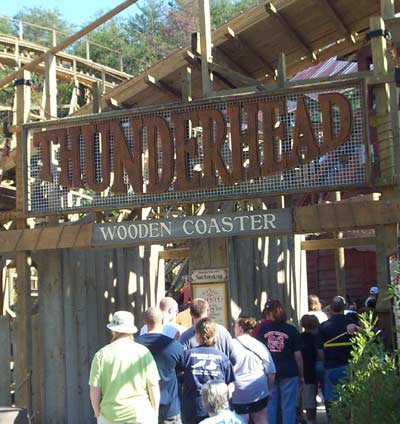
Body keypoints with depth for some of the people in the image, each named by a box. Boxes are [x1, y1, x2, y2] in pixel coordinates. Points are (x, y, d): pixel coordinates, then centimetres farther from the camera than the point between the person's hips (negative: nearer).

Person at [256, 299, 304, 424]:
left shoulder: (263, 330, 3)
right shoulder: (291, 330, -2)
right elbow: (298, 355, -1)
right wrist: (301, 375, 7)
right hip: (289, 373, -2)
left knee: (270, 406, 9)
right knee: (288, 407, 2)